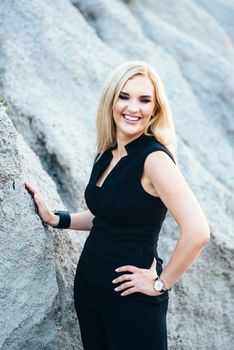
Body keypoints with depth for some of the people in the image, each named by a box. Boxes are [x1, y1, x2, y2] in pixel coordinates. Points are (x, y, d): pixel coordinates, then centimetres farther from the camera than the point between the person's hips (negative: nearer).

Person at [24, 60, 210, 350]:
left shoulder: (154, 158, -20)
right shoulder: (106, 155, 4)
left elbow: (197, 232, -29)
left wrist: (161, 283, -18)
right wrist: (55, 219, 9)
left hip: (130, 296, -7)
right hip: (88, 282, 7)